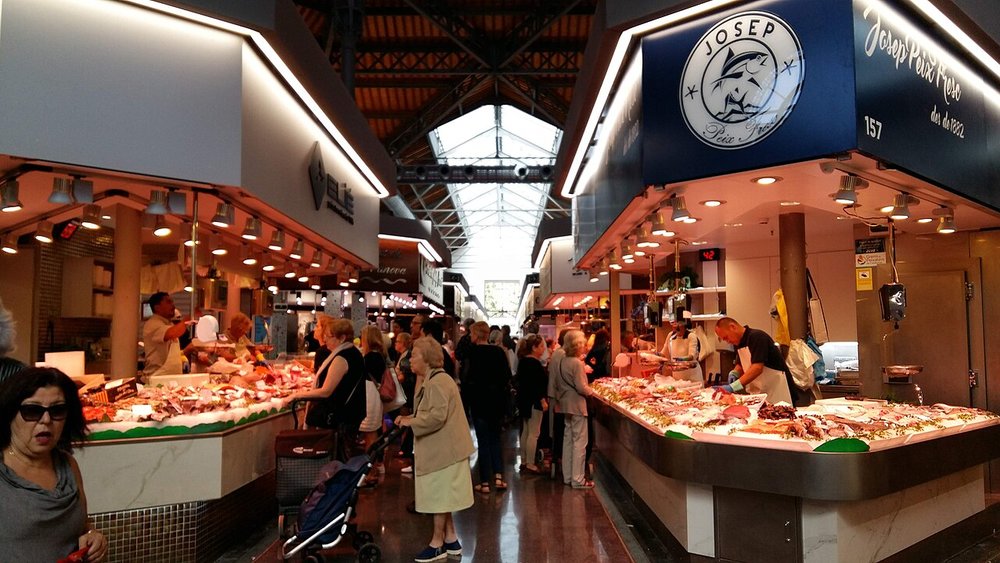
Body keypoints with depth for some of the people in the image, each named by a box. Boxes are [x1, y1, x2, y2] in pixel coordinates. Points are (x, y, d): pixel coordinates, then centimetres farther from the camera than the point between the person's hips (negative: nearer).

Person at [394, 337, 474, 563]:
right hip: (440, 449, 10)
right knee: (441, 496, 18)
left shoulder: (438, 382, -21)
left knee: (440, 496, 3)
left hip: (443, 449, -10)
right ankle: (451, 541, 29)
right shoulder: (431, 381, 12)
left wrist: (410, 422, -16)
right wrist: (409, 417, 4)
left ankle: (437, 544, 17)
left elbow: (437, 416, -28)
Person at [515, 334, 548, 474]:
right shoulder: (534, 363, -19)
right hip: (534, 402, -10)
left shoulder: (523, 360, 10)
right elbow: (536, 384, -24)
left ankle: (524, 462, 24)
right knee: (533, 434, -3)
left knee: (525, 432, 16)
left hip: (524, 400, 10)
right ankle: (530, 465, 2)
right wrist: (543, 400, -20)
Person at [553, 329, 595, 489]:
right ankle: (578, 479, 4)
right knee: (580, 441, 0)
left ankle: (567, 476, 22)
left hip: (566, 404, 8)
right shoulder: (577, 363, -18)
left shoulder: (561, 361, 6)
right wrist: (592, 391, -3)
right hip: (577, 405, -8)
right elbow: (581, 387, -20)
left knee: (568, 439, 14)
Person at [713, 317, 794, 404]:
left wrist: (732, 387, -32)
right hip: (759, 391, 8)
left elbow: (757, 368, -27)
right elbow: (741, 365, 21)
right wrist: (734, 373, -4)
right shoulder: (738, 343, 8)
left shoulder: (757, 337, -18)